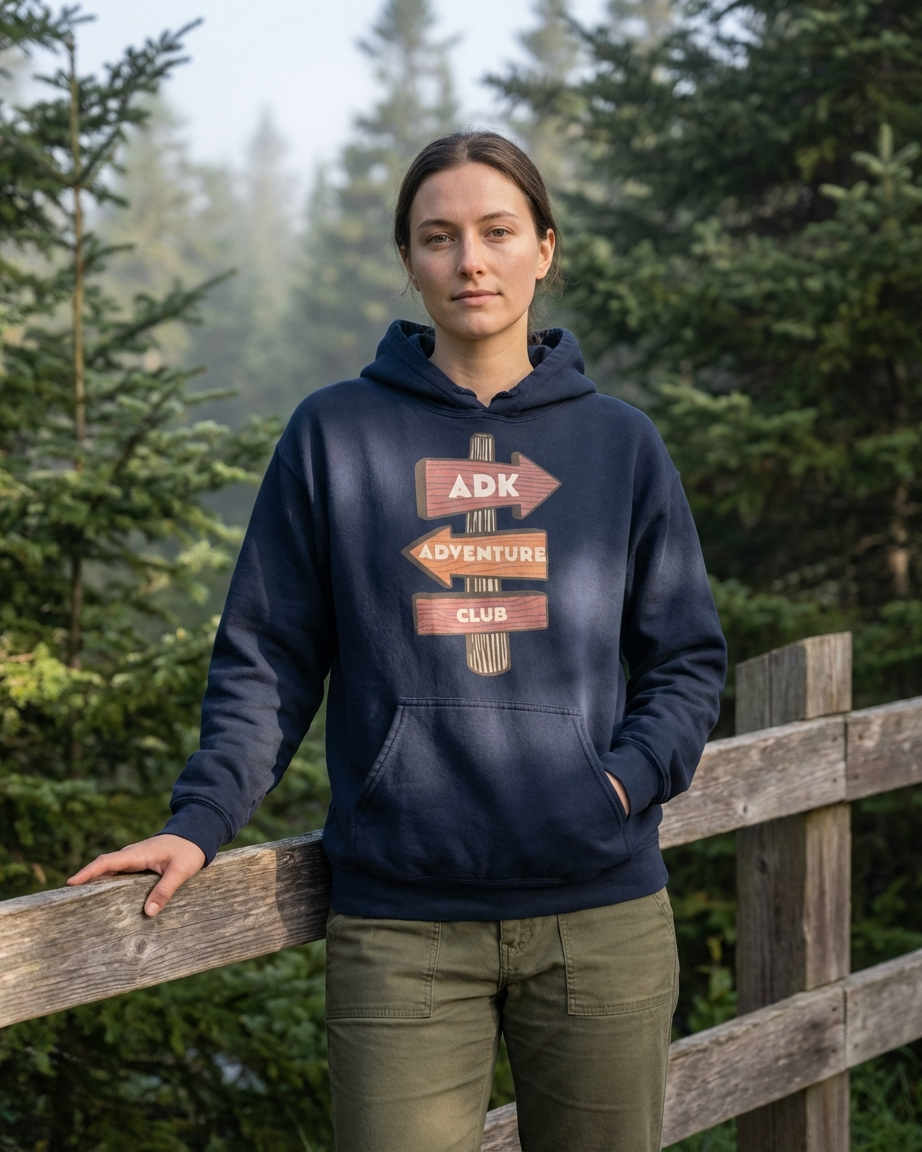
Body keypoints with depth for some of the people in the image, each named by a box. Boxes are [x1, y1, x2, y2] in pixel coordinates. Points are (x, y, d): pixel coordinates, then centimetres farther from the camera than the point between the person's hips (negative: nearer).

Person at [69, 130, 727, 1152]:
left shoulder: (619, 443, 9)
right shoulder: (335, 435, 5)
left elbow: (685, 661, 11)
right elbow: (266, 659, 5)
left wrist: (626, 782, -6)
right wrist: (199, 820, -7)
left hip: (602, 917, 2)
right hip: (401, 927, -1)